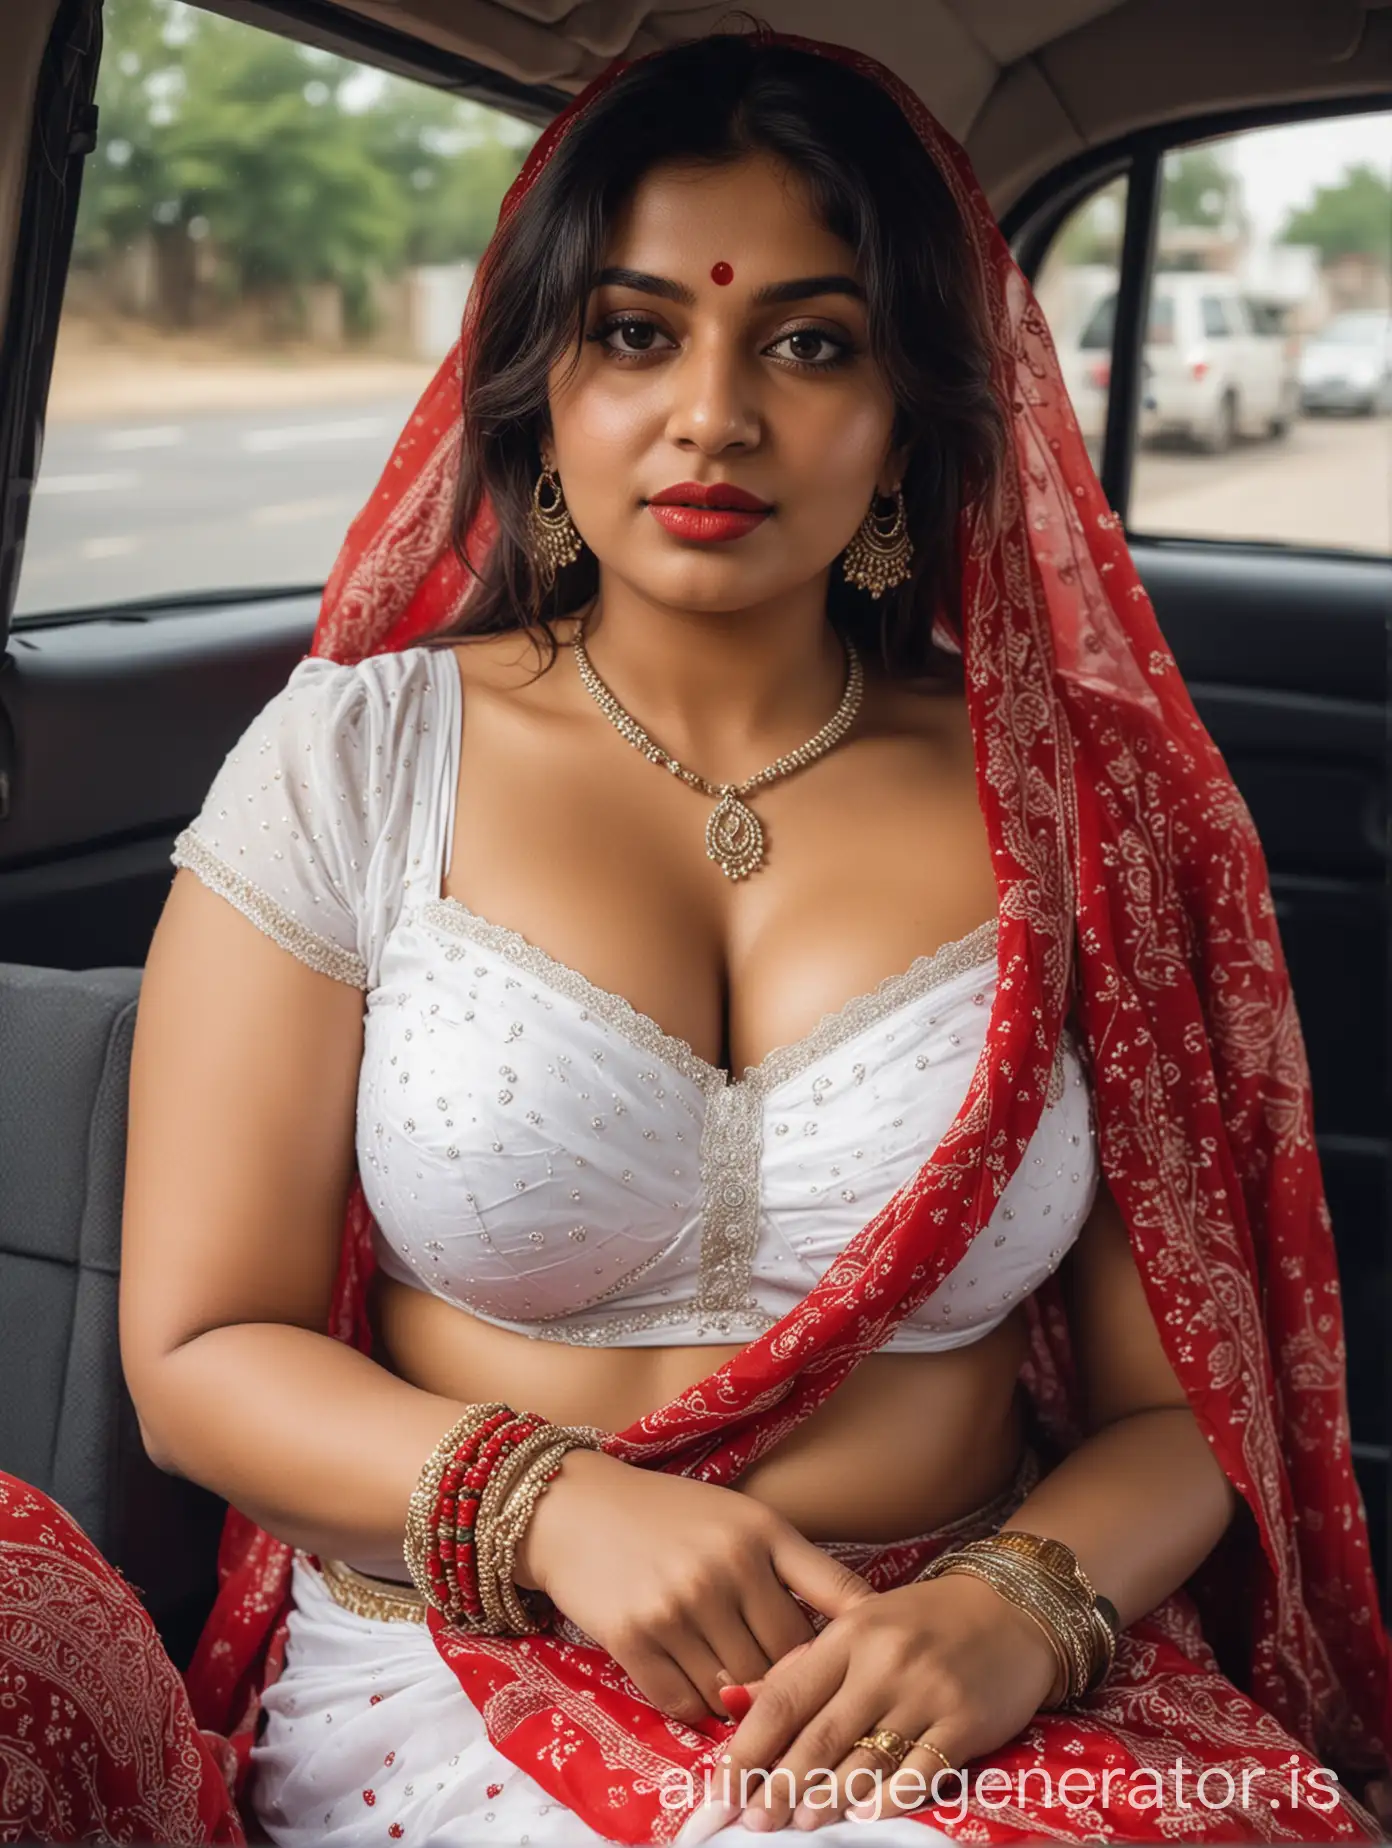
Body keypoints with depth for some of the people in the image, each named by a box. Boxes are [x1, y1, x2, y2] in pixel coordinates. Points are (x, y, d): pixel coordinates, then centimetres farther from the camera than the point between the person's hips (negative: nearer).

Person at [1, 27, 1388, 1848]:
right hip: (464, 1667, -2)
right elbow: (200, 1350, 0)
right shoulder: (354, 758, 1)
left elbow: (1178, 1395, 4)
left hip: (962, 1690, 3)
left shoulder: (1078, 806, 4)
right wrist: (551, 1502, -17)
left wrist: (1019, 1609, -16)